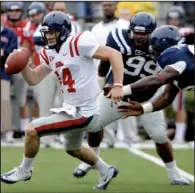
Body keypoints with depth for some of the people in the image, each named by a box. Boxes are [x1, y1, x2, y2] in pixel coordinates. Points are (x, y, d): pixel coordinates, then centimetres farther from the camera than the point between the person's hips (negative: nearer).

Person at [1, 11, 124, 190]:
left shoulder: (78, 43, -19)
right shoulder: (50, 53, 7)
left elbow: (114, 54, -20)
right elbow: (33, 79, 11)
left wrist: (118, 86, -30)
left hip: (82, 112, -10)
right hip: (74, 109, 10)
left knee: (32, 130, -9)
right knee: (73, 149, 32)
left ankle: (24, 170, 12)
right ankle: (106, 171, 49)